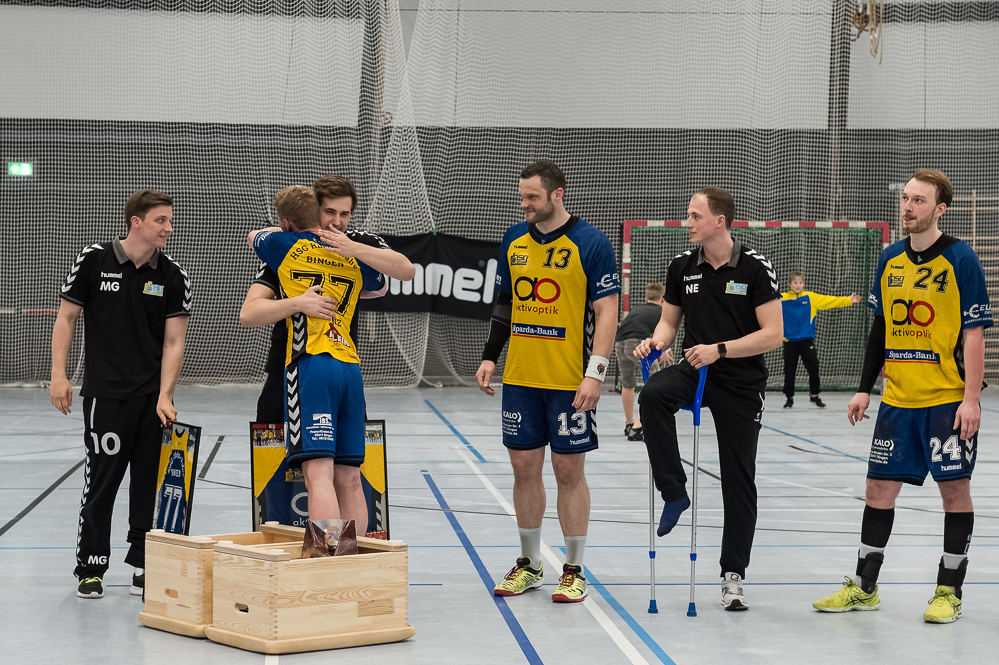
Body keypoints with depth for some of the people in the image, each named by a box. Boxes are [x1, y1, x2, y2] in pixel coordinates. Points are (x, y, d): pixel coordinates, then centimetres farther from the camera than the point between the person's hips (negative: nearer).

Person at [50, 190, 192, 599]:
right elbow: (66, 317, 3)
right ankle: (90, 569, 11)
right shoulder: (94, 261, -2)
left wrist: (164, 397, -9)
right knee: (102, 481, -1)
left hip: (154, 399, 3)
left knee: (151, 484, 5)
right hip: (105, 393, -2)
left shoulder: (173, 277, 2)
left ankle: (145, 566, 15)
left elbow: (173, 342, 1)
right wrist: (59, 376, -4)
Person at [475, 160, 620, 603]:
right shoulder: (514, 240, 9)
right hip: (520, 379, 5)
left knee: (569, 471, 1)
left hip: (570, 382, -5)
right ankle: (529, 565, 21)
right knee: (524, 468, 9)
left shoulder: (591, 244, -8)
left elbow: (607, 312, -10)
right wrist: (489, 357, 11)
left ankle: (574, 571, 11)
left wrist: (595, 373, -17)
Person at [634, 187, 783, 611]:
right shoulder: (682, 267, 3)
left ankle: (732, 576, 14)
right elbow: (669, 320, 14)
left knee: (738, 481, 2)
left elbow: (774, 334, -13)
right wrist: (657, 341, -10)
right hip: (694, 371, 3)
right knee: (653, 395, -31)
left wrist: (719, 349, -22)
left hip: (741, 384, -3)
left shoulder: (755, 268, -10)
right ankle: (674, 494, -19)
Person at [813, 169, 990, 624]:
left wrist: (971, 399, -15)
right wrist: (865, 389, 11)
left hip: (948, 401, -5)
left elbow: (974, 334, -10)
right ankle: (864, 587, 17)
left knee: (955, 488, 1)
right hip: (898, 399, 5)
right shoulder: (890, 260, 8)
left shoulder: (961, 260, -7)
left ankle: (949, 591, 11)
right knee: (879, 488, 7)